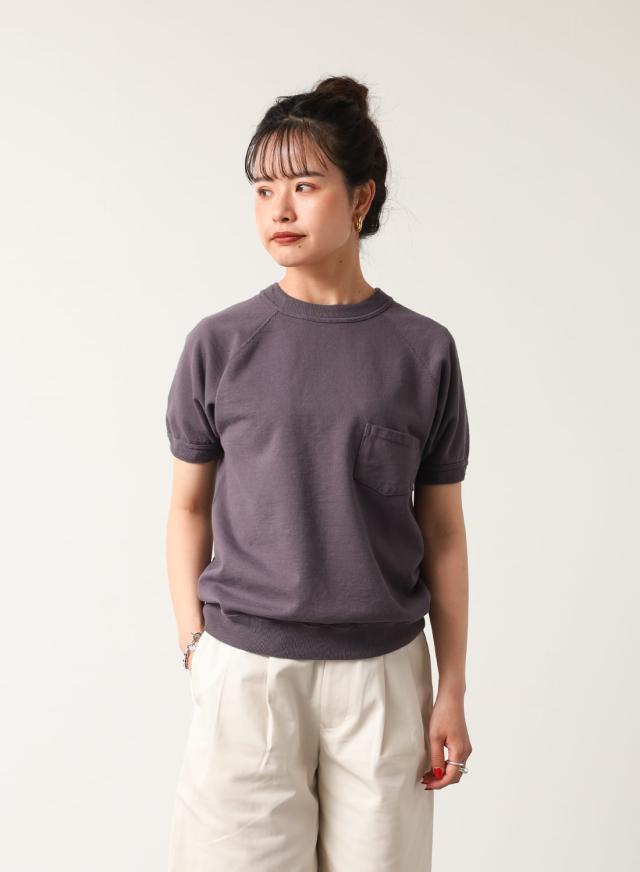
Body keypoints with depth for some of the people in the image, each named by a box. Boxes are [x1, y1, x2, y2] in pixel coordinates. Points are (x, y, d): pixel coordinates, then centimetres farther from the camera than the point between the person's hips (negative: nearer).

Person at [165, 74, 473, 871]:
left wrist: (451, 690, 4)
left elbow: (442, 531, 2)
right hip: (246, 671, 0)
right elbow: (189, 507, 5)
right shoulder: (219, 344, -3)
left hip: (382, 673, 1)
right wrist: (195, 647, 0)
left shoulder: (424, 350, -2)